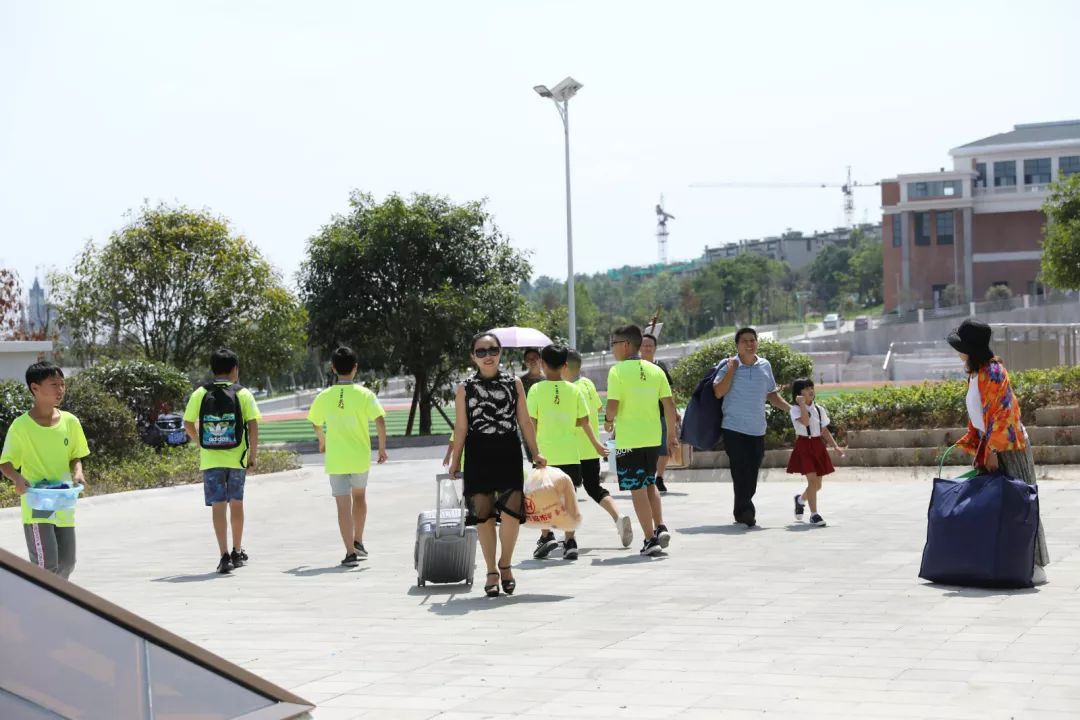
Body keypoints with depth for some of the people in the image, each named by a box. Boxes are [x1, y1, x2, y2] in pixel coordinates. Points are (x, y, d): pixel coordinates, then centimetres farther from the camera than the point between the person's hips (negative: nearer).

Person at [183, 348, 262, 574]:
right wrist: (253, 454, -1)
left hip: (210, 459, 0)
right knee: (236, 504, 15)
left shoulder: (200, 394, 1)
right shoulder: (243, 394, -3)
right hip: (237, 458, 0)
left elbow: (188, 424, 2)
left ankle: (224, 555, -8)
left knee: (218, 506, 0)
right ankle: (238, 553, 25)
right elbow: (253, 425, -8)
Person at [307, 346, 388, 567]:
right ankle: (358, 542, 28)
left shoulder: (324, 397, -3)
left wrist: (322, 441, 31)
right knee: (359, 496, 24)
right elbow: (380, 420, -16)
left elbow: (316, 424, 11)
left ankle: (351, 553, -6)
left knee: (343, 505, 0)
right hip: (360, 457, 0)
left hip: (335, 459, 0)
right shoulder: (364, 394, -8)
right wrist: (382, 447, -4)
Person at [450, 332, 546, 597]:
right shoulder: (465, 389, 5)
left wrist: (535, 454, 6)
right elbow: (461, 427, 7)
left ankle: (505, 564, 12)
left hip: (508, 453, 0)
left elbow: (524, 421, 9)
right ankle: (492, 572, 14)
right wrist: (455, 460, 4)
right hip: (479, 456, 0)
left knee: (512, 510, -11)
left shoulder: (514, 383, 7)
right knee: (483, 514, 1)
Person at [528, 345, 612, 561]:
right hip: (570, 453, 2)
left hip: (545, 453, -2)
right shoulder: (574, 390, 2)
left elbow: (531, 423, -6)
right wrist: (596, 445, 20)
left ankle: (546, 536, -3)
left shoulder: (537, 390, -5)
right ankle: (570, 542, 3)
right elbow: (584, 422, 6)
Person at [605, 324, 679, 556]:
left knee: (637, 489, 1)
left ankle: (651, 539, -2)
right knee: (649, 484, 22)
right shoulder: (655, 370, 4)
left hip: (628, 439, -5)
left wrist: (609, 421, 5)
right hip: (652, 438, 5)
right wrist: (672, 435, 12)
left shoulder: (617, 371, -11)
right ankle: (660, 527, 9)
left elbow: (613, 405, -16)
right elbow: (669, 404, 3)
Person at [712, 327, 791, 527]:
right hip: (734, 428, -5)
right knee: (741, 472, -12)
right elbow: (718, 392, -13)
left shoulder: (765, 366, 10)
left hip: (758, 430, 5)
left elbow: (772, 394, 20)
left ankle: (742, 512, 18)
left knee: (751, 474, 8)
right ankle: (745, 511, -11)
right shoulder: (728, 365, -3)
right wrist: (731, 370, -17)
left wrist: (791, 409, 10)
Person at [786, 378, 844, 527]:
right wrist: (802, 404, -21)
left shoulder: (819, 409, 11)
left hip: (818, 446, 6)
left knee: (817, 484, 11)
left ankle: (800, 499, 41)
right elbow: (805, 421, -26)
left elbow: (824, 430, 15)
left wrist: (835, 446, 7)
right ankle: (814, 515, -11)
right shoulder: (795, 409, -8)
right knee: (812, 479, -17)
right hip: (804, 446, -6)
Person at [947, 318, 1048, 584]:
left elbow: (1002, 413, -20)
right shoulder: (975, 374, 12)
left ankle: (1035, 565, -5)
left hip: (1009, 447, -9)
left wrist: (993, 450, -21)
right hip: (990, 448, 9)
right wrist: (979, 449, 15)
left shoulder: (993, 372, -15)